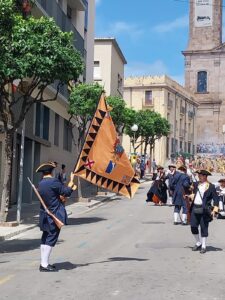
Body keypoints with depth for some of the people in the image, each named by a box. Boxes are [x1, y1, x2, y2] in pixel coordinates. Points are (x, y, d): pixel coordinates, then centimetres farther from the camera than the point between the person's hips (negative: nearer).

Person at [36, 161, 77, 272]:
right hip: (55, 216, -8)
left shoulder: (41, 184, 8)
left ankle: (43, 263, 20)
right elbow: (66, 192, -11)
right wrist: (71, 181, 2)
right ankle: (44, 265, -2)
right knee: (51, 240, -3)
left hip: (45, 216, 8)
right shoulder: (53, 182, -17)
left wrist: (70, 188, 15)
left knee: (45, 240, 14)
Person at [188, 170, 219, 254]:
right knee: (193, 227, 6)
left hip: (204, 209, -5)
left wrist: (215, 210, -12)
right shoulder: (196, 184, 11)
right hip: (195, 208, 5)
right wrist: (191, 196, 8)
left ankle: (203, 246, 11)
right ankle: (198, 243, 24)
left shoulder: (211, 186, -4)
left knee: (204, 228, 0)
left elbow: (216, 198, -4)